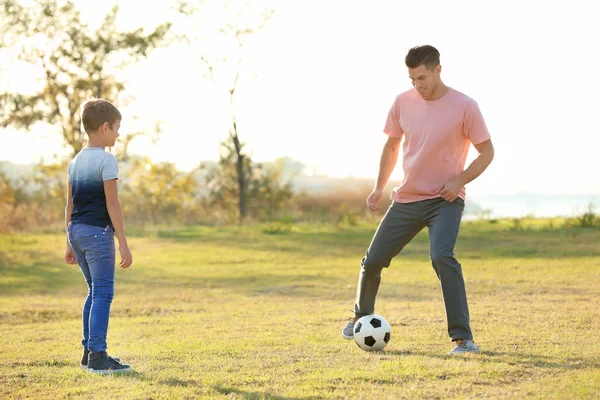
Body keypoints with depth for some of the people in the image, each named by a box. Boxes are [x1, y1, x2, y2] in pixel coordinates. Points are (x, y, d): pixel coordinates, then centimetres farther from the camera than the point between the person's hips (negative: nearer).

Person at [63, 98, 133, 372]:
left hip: (76, 230, 8)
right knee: (103, 295, -6)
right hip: (98, 231, -8)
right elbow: (112, 204, -13)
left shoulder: (76, 162, 14)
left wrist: (70, 244, 21)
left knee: (95, 292, 18)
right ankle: (97, 356, -10)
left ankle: (89, 352, 21)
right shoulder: (106, 160, -10)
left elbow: (70, 205, 16)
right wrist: (123, 244, -12)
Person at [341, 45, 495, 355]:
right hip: (407, 199, 5)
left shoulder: (464, 107, -13)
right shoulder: (403, 103, 0)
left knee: (442, 256, -28)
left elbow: (487, 152, -5)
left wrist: (459, 181, -18)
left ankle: (462, 337, -22)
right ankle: (361, 317, 35)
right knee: (372, 260, 6)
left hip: (445, 200, -5)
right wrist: (379, 187, 9)